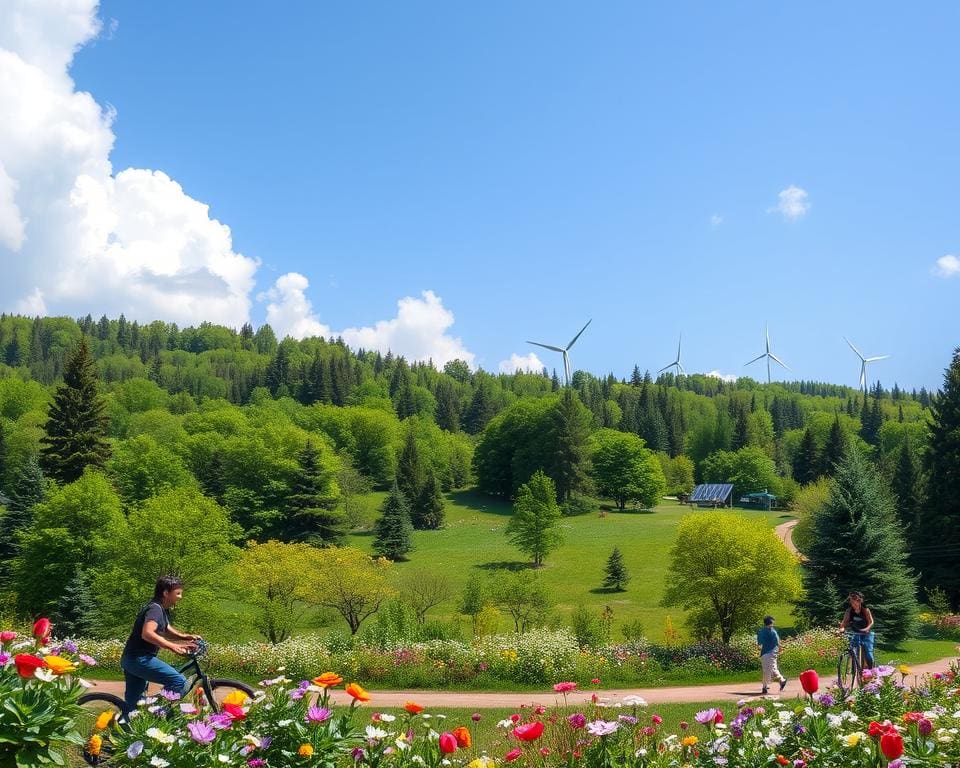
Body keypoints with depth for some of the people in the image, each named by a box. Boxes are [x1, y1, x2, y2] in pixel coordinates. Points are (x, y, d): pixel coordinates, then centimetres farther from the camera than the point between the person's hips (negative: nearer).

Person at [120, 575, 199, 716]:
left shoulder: (163, 609, 14)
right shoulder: (155, 609, -17)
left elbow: (166, 629, 31)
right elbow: (147, 634, -34)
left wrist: (185, 637, 13)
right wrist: (173, 646, -39)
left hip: (131, 659, 11)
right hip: (139, 659, -11)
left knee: (132, 703, 17)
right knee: (179, 682, -19)